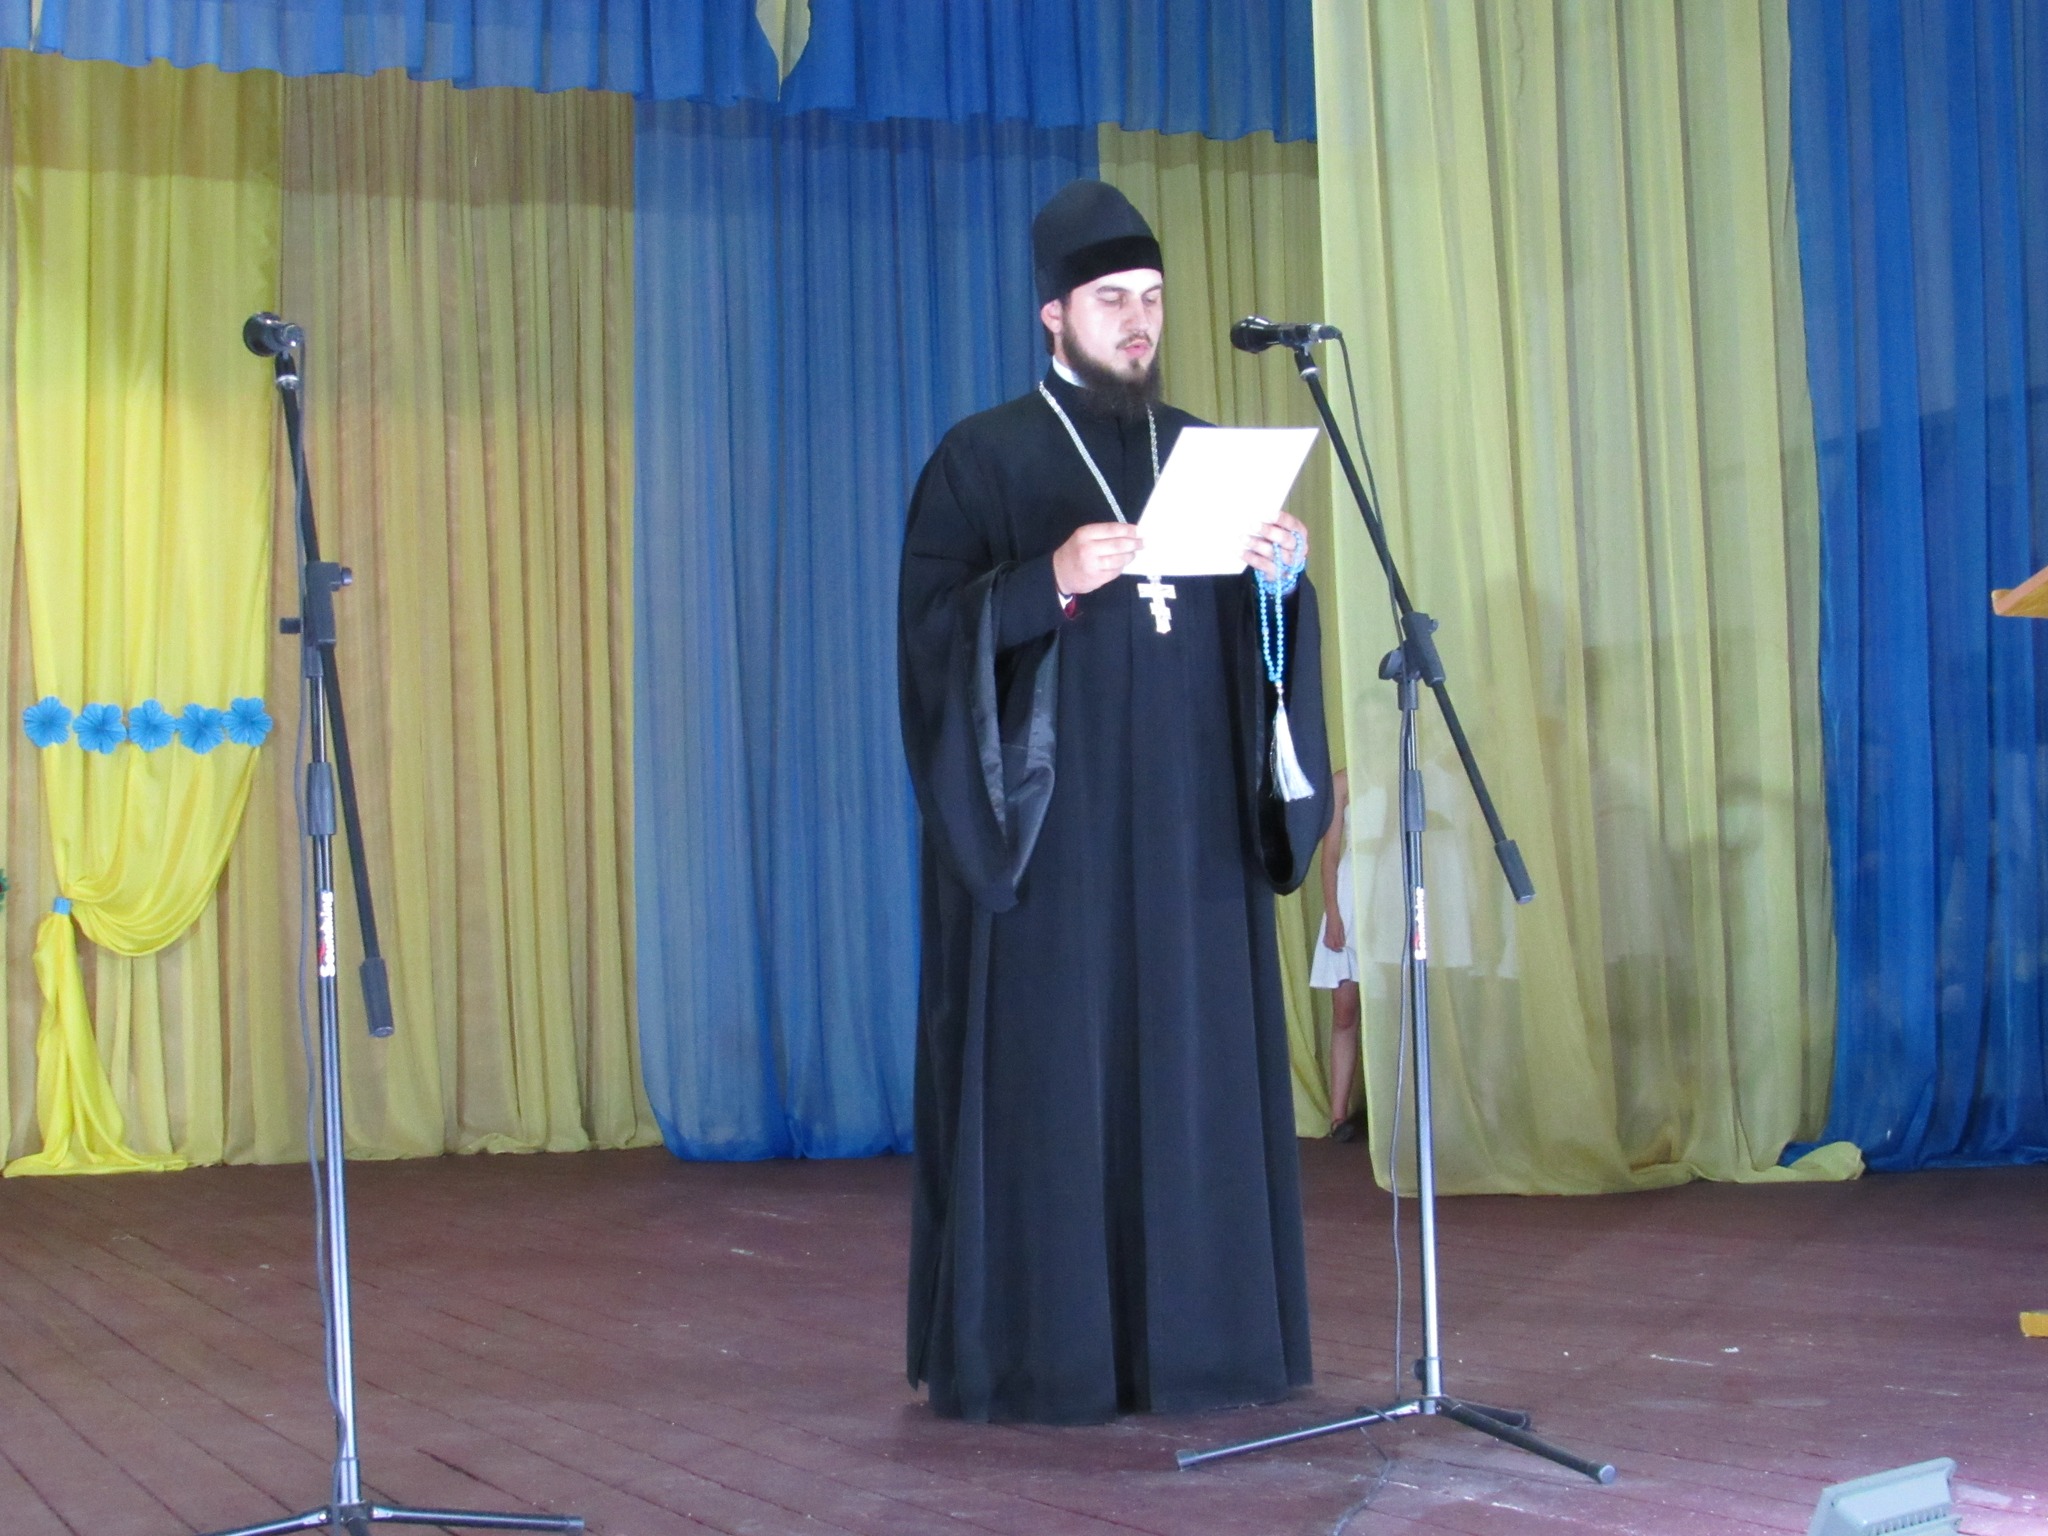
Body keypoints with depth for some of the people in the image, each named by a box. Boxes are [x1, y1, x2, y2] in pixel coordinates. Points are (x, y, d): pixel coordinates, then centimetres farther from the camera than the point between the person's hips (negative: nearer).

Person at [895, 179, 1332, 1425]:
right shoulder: (983, 459, 0)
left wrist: (1284, 577, -9)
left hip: (1189, 830, 5)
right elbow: (932, 628, -9)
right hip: (1050, 830, -4)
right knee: (1049, 1076, -4)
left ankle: (1190, 1335, 12)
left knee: (1195, 1070, 5)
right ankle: (1035, 1352, 3)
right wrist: (1052, 583, -24)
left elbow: (1258, 643, 12)